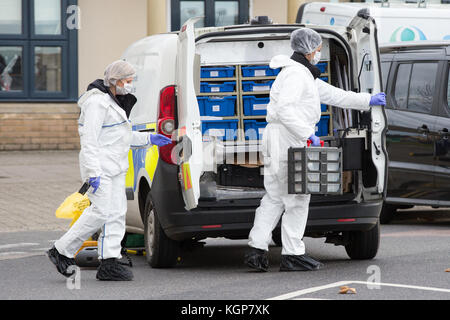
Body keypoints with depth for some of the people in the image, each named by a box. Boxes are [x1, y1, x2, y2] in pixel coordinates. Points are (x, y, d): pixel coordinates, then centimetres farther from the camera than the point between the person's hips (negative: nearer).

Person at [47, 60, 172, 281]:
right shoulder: (97, 103, -15)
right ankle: (62, 251, -3)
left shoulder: (112, 101, 17)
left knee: (116, 213, 5)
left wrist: (149, 139, 20)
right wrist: (94, 173, -26)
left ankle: (109, 263, 4)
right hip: (100, 165, -10)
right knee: (101, 212, -13)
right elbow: (89, 140, -21)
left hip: (115, 167, 10)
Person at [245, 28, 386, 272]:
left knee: (274, 198, 10)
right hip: (286, 141, -11)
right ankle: (292, 255, -2)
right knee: (297, 199, -5)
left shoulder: (305, 75, 21)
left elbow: (331, 95, 27)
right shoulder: (296, 73, -13)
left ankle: (256, 249, 6)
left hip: (277, 142, 11)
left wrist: (368, 101, 29)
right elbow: (284, 108, -24)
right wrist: (307, 134, -24)